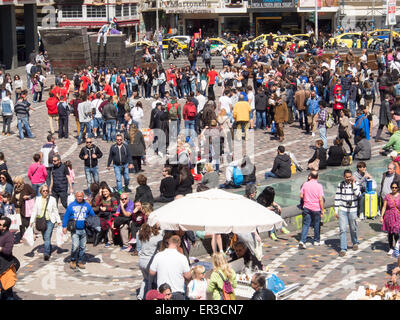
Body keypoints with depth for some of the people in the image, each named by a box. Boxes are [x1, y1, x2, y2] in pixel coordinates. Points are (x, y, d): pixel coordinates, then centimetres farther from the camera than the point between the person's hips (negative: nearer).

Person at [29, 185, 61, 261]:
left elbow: (55, 211, 5)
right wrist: (32, 220, 2)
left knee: (47, 237, -15)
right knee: (45, 238, 10)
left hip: (50, 221, -3)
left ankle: (46, 253, -20)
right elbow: (34, 210, 7)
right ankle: (49, 250, 30)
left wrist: (58, 221, 6)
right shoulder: (38, 199, 5)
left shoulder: (52, 199, -1)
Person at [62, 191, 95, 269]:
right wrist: (64, 226, -3)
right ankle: (73, 261, 5)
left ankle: (80, 261, 18)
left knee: (82, 247, 6)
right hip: (75, 230, -3)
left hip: (84, 230, 3)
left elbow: (93, 215, 14)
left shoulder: (87, 205, 8)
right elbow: (66, 216, 3)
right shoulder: (71, 205, 2)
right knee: (75, 246, -14)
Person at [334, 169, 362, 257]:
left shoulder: (355, 184, -3)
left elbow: (358, 194, -20)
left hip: (352, 210, -1)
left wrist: (353, 183, -18)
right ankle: (343, 249, -4)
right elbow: (337, 198, 6)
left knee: (353, 229, 12)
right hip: (342, 210, 1)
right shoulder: (340, 184, 1)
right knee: (342, 229, -6)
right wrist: (336, 210, 4)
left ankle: (355, 243, 39)